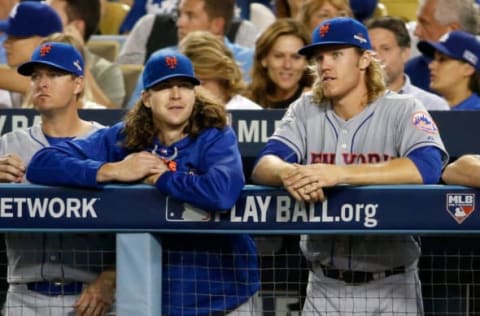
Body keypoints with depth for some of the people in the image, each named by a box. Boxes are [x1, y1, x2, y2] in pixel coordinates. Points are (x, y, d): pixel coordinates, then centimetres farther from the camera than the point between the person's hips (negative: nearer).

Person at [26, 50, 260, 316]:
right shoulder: (122, 139, 2)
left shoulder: (216, 138, -7)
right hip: (147, 295, 2)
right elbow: (42, 164, -6)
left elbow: (221, 193, -30)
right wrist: (113, 171, -17)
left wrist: (158, 177, -16)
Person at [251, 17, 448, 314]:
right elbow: (264, 166, -3)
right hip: (325, 288, 3)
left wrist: (340, 173, -31)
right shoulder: (305, 111, 9)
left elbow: (427, 167, -22)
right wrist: (288, 173, -29)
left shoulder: (403, 110, -3)